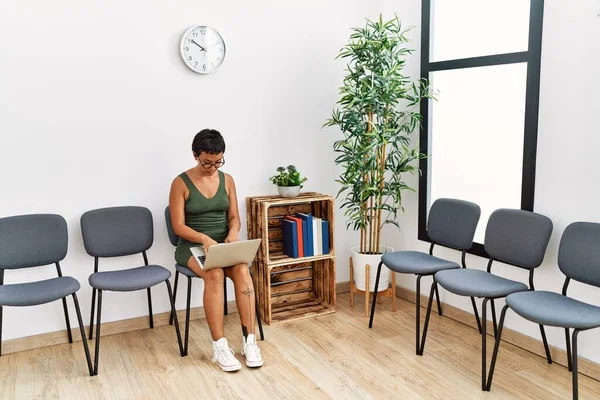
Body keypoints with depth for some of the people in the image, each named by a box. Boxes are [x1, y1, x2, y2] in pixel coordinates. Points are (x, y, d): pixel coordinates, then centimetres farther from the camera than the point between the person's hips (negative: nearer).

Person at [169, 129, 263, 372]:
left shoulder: (227, 180, 5)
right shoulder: (181, 183, -7)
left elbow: (234, 216, 9)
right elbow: (178, 226, -9)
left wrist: (233, 232, -14)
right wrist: (204, 238, -25)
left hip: (224, 244, 3)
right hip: (192, 246, -3)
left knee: (242, 270, -29)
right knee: (215, 274, -35)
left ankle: (249, 340, -24)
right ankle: (219, 346, -28)